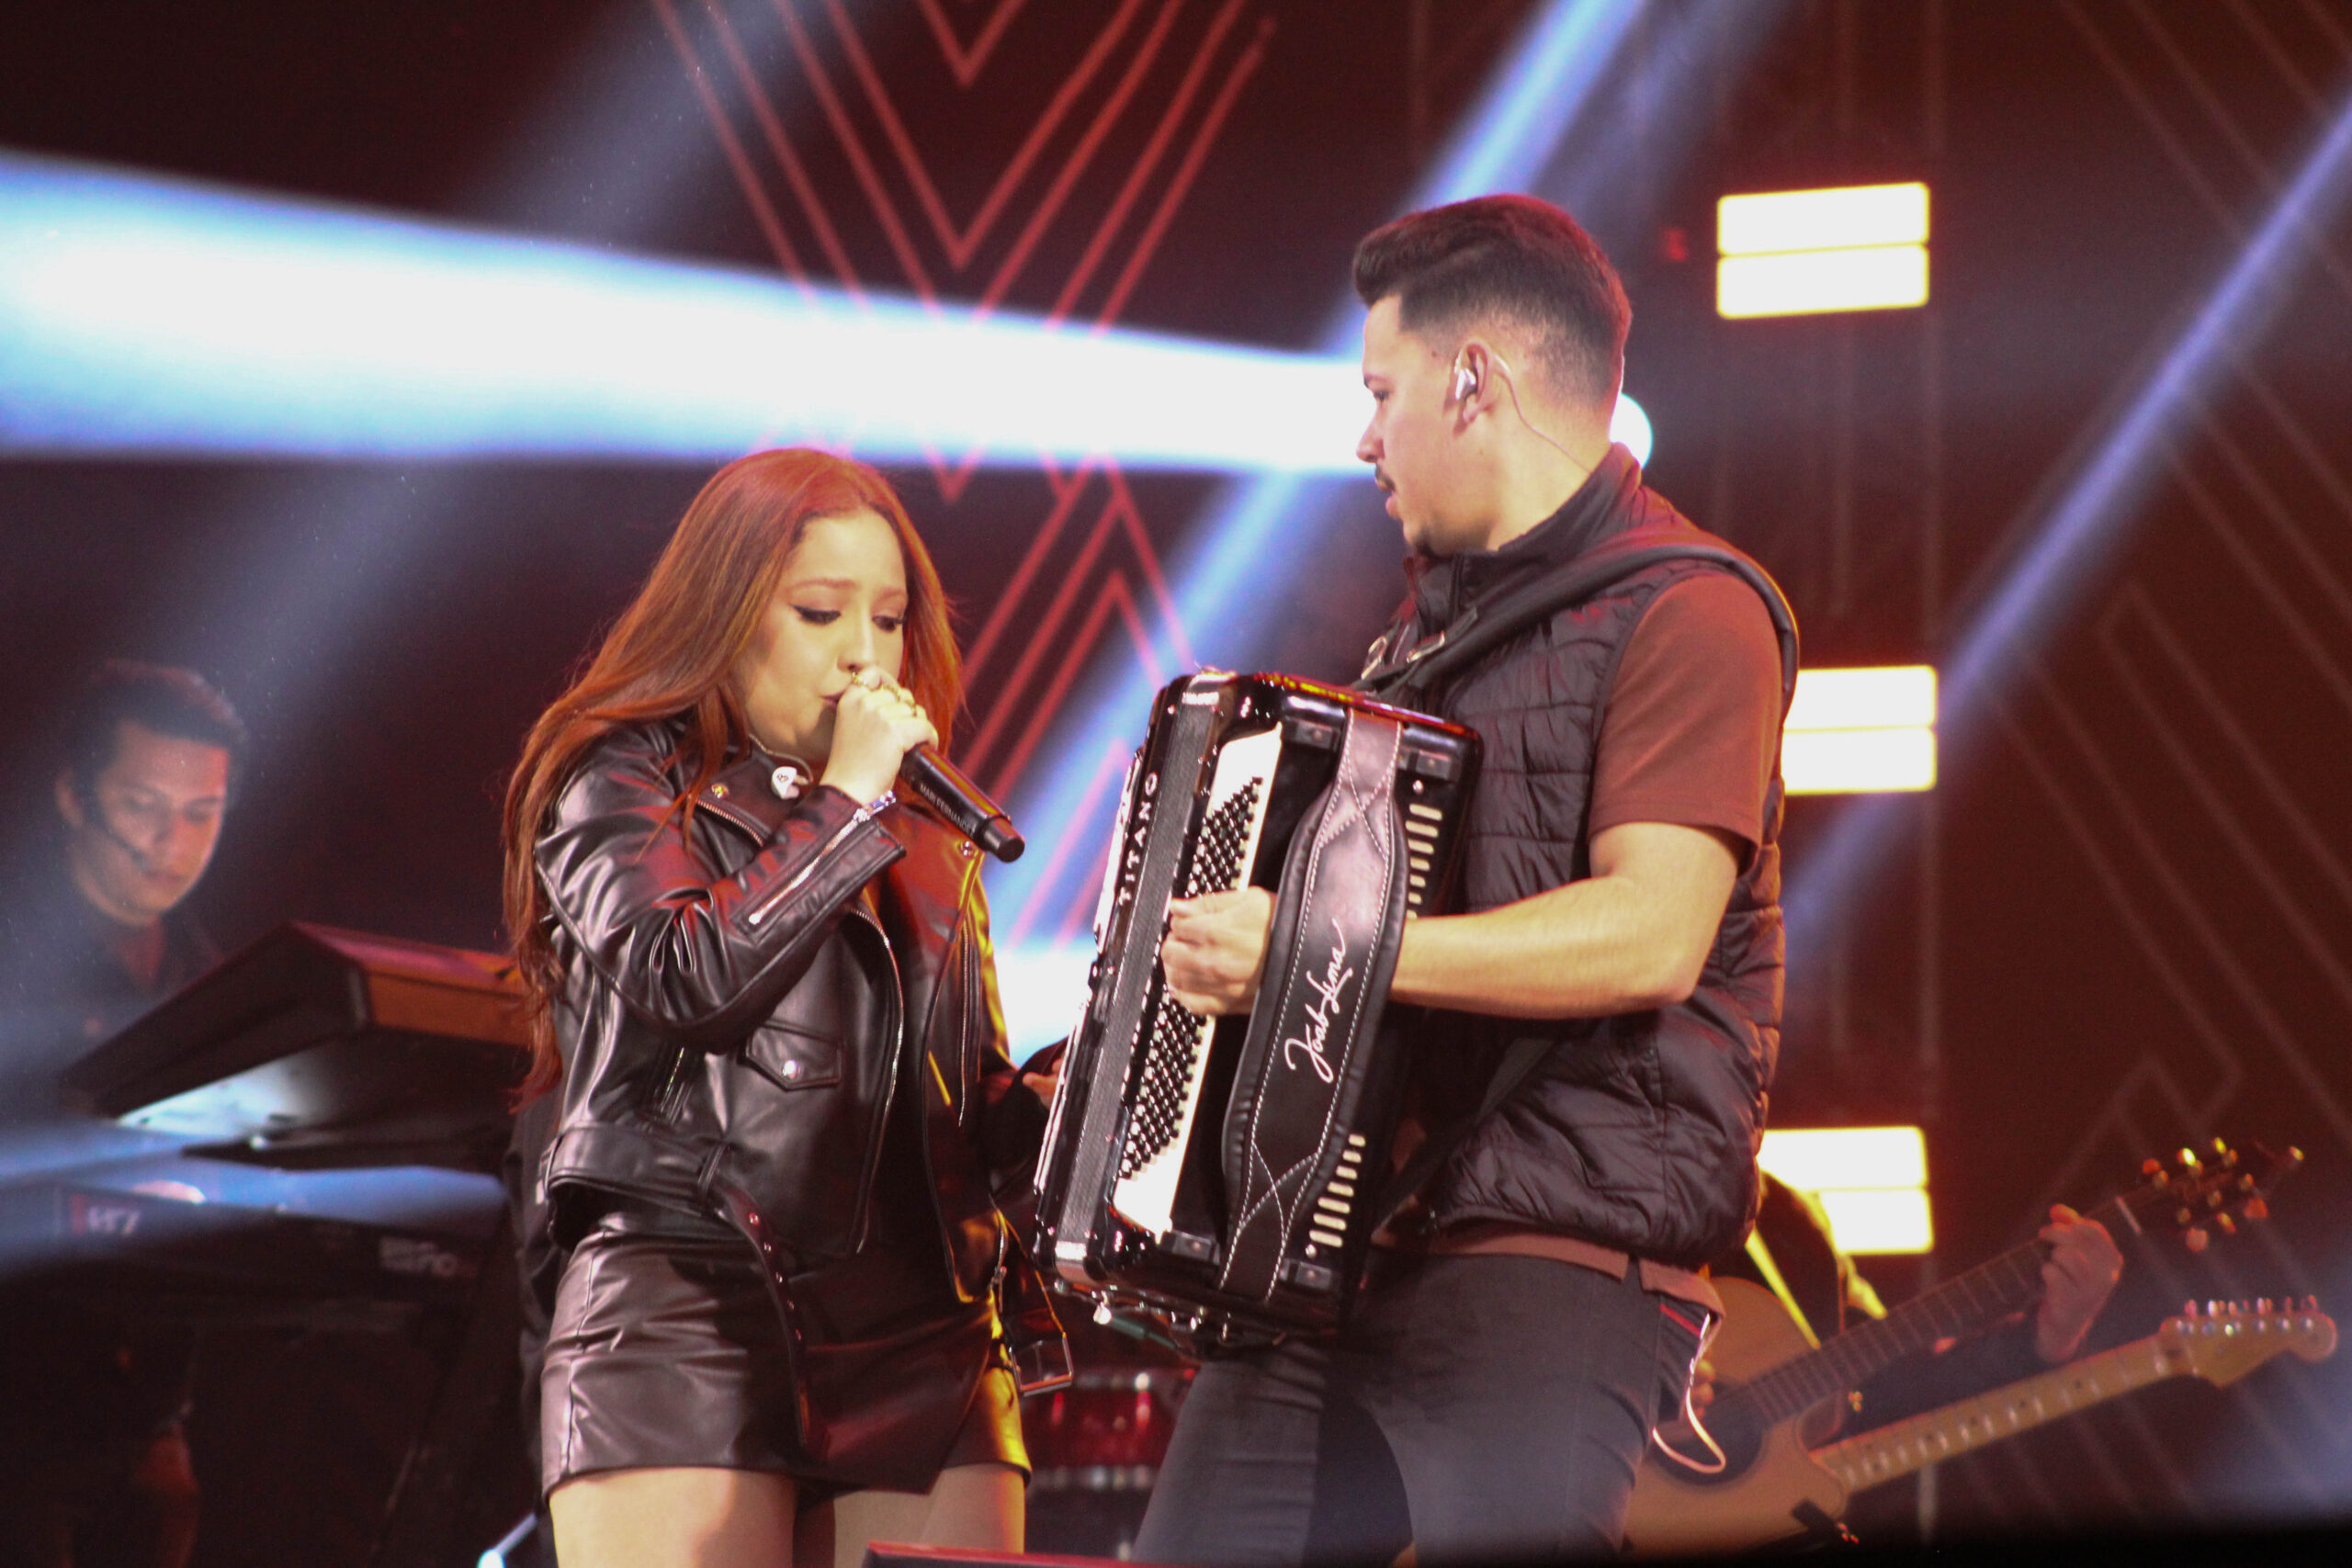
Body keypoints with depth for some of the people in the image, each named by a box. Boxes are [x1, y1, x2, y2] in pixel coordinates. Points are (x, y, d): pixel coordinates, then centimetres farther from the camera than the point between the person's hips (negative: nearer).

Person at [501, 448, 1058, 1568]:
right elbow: (686, 978, -13)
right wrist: (844, 802, -5)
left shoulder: (925, 839, 24)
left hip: (920, 1336, 5)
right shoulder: (624, 784, 7)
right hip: (688, 1304, -5)